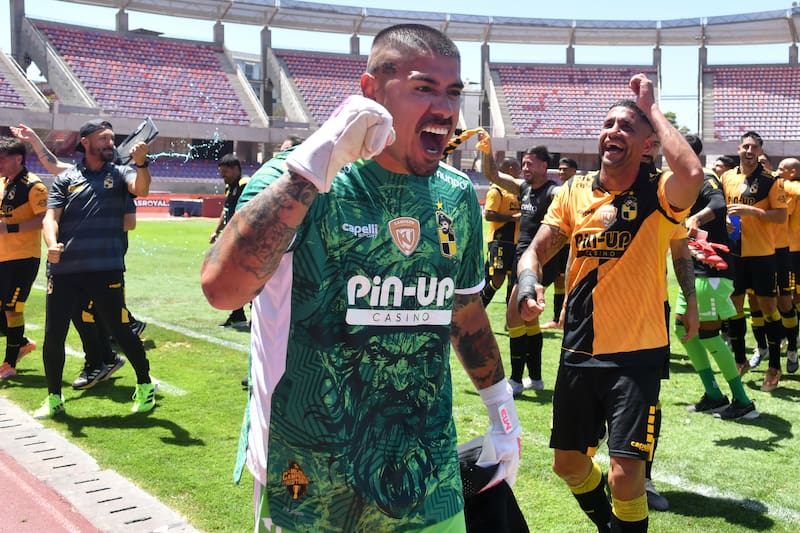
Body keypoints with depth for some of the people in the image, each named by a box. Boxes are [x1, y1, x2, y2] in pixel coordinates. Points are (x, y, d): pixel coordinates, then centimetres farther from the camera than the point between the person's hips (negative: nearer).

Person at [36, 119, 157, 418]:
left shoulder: (119, 174, 7)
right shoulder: (65, 179, 9)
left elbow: (141, 189, -14)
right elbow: (50, 217, 0)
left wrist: (141, 164, -34)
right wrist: (52, 244, -20)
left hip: (106, 270, -2)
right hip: (63, 270, 2)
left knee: (120, 331, 3)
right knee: (53, 335, 4)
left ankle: (145, 387, 23)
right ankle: (54, 399, 22)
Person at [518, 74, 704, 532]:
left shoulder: (659, 194, -10)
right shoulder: (574, 193, 3)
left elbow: (692, 175, -33)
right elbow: (537, 251, 3)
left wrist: (651, 106, -21)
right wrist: (530, 283, -20)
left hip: (638, 353, -5)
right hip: (579, 352, 5)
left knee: (626, 474, -11)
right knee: (568, 463, 18)